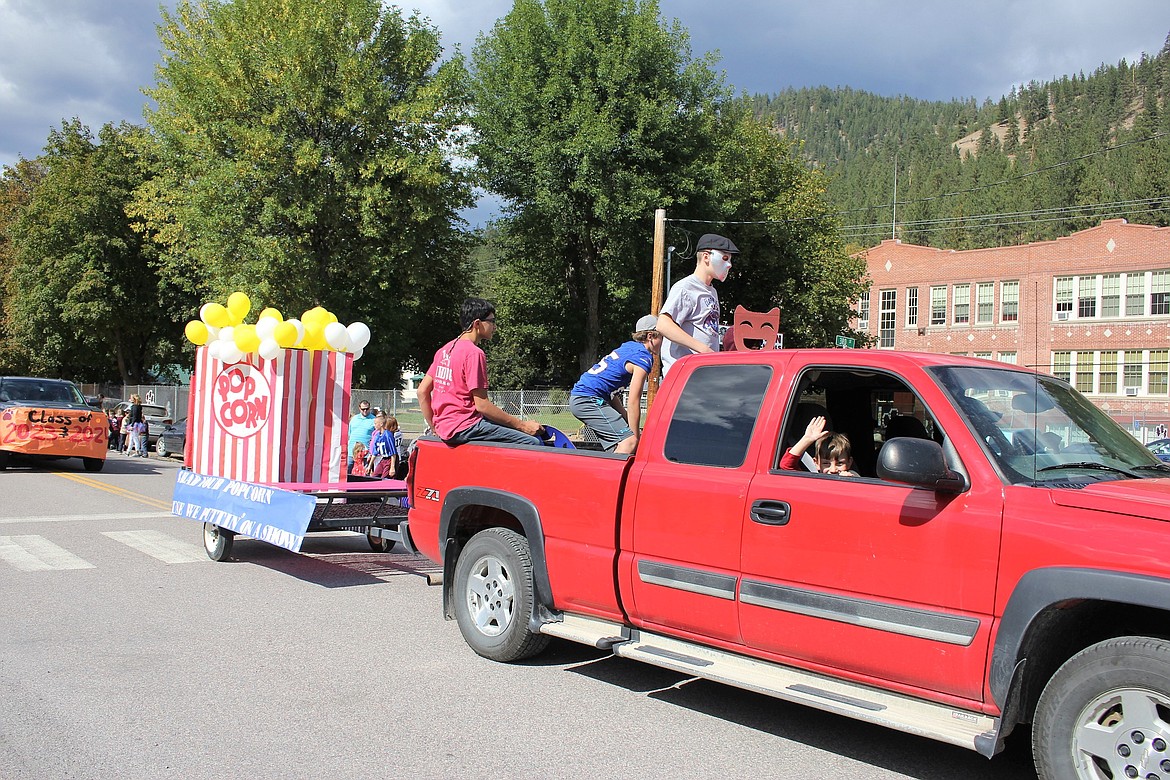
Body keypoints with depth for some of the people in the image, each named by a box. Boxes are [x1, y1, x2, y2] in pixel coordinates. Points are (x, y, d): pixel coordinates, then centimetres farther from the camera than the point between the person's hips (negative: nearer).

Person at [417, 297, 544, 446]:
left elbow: (422, 391, 15)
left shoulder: (445, 350, 15)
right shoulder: (474, 353, -12)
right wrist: (522, 425, -11)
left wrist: (434, 426, 19)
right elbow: (482, 405, -16)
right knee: (533, 443, -14)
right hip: (465, 427, -9)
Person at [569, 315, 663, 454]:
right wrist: (636, 435, -10)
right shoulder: (643, 358, -10)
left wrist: (627, 420, 16)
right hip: (588, 400, -10)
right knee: (630, 440, -17)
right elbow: (633, 402, -14)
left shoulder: (629, 347, 18)